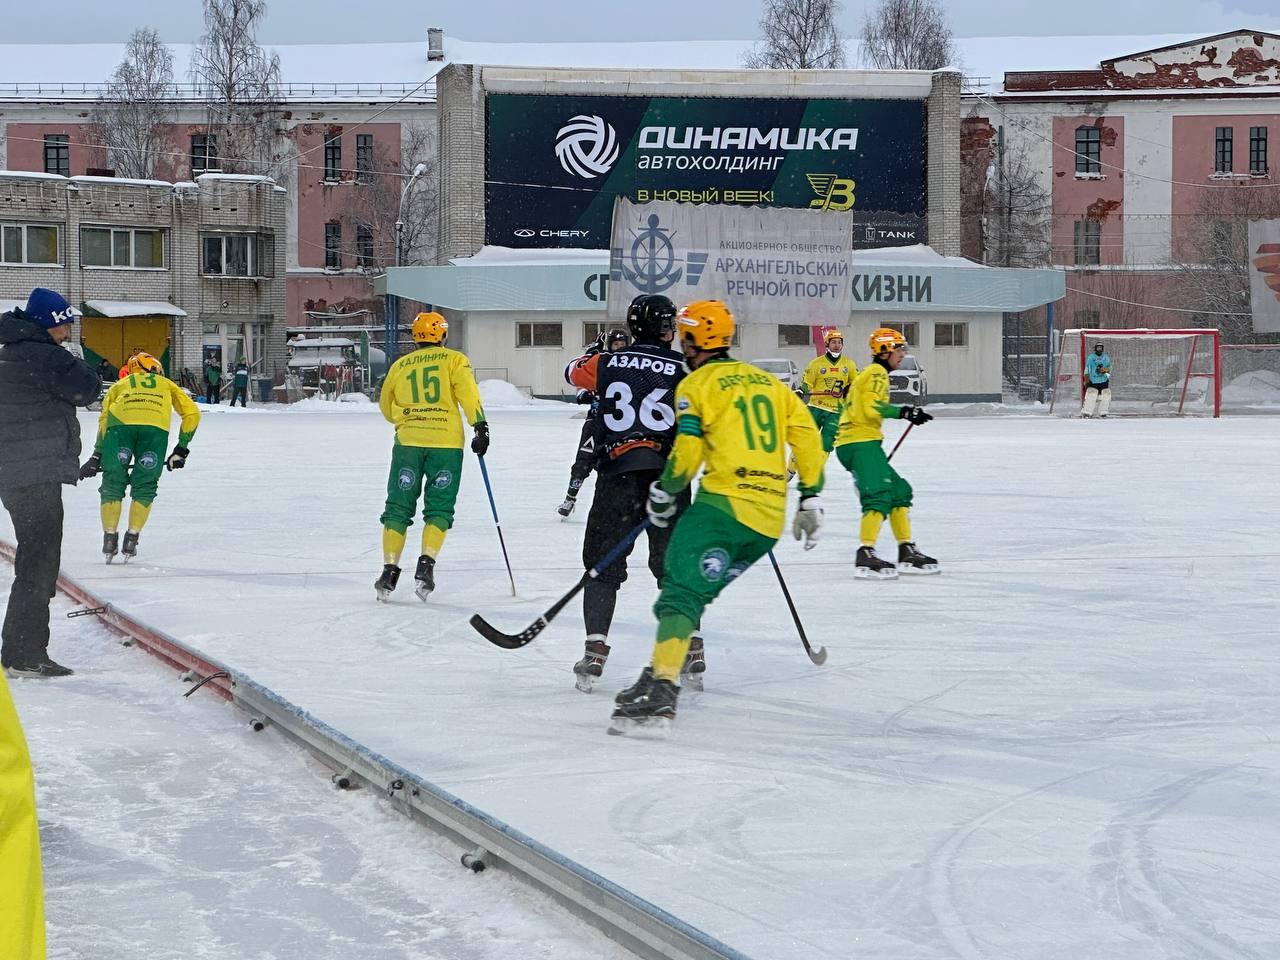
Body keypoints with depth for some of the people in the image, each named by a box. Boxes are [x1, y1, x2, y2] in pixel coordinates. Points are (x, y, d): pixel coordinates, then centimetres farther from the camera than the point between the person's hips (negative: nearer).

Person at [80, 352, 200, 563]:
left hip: (120, 424, 0)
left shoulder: (120, 385, 36)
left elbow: (104, 418, 23)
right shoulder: (166, 384, 37)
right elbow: (192, 413, 27)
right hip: (156, 427, 0)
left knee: (113, 484, 14)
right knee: (145, 487, 13)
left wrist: (97, 455, 23)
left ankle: (109, 538, 12)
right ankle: (131, 539, 8)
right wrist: (181, 449, 31)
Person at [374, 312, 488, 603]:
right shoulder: (454, 360, 5)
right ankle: (426, 565, -11)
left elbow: (386, 406, 22)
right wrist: (480, 427, -11)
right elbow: (468, 395, -9)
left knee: (398, 508, 7)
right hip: (446, 443, -2)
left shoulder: (400, 365, 14)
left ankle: (390, 569, 0)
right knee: (439, 509, 5)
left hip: (408, 442, 2)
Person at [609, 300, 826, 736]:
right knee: (697, 590, 16)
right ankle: (662, 678, 8)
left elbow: (687, 451, -8)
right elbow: (807, 435, 17)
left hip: (725, 504, -7)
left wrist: (664, 491, 8)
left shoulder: (698, 384, 2)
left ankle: (659, 692, -32)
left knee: (682, 592, -15)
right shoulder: (769, 382, 22)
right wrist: (811, 497, 20)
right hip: (770, 521, 7)